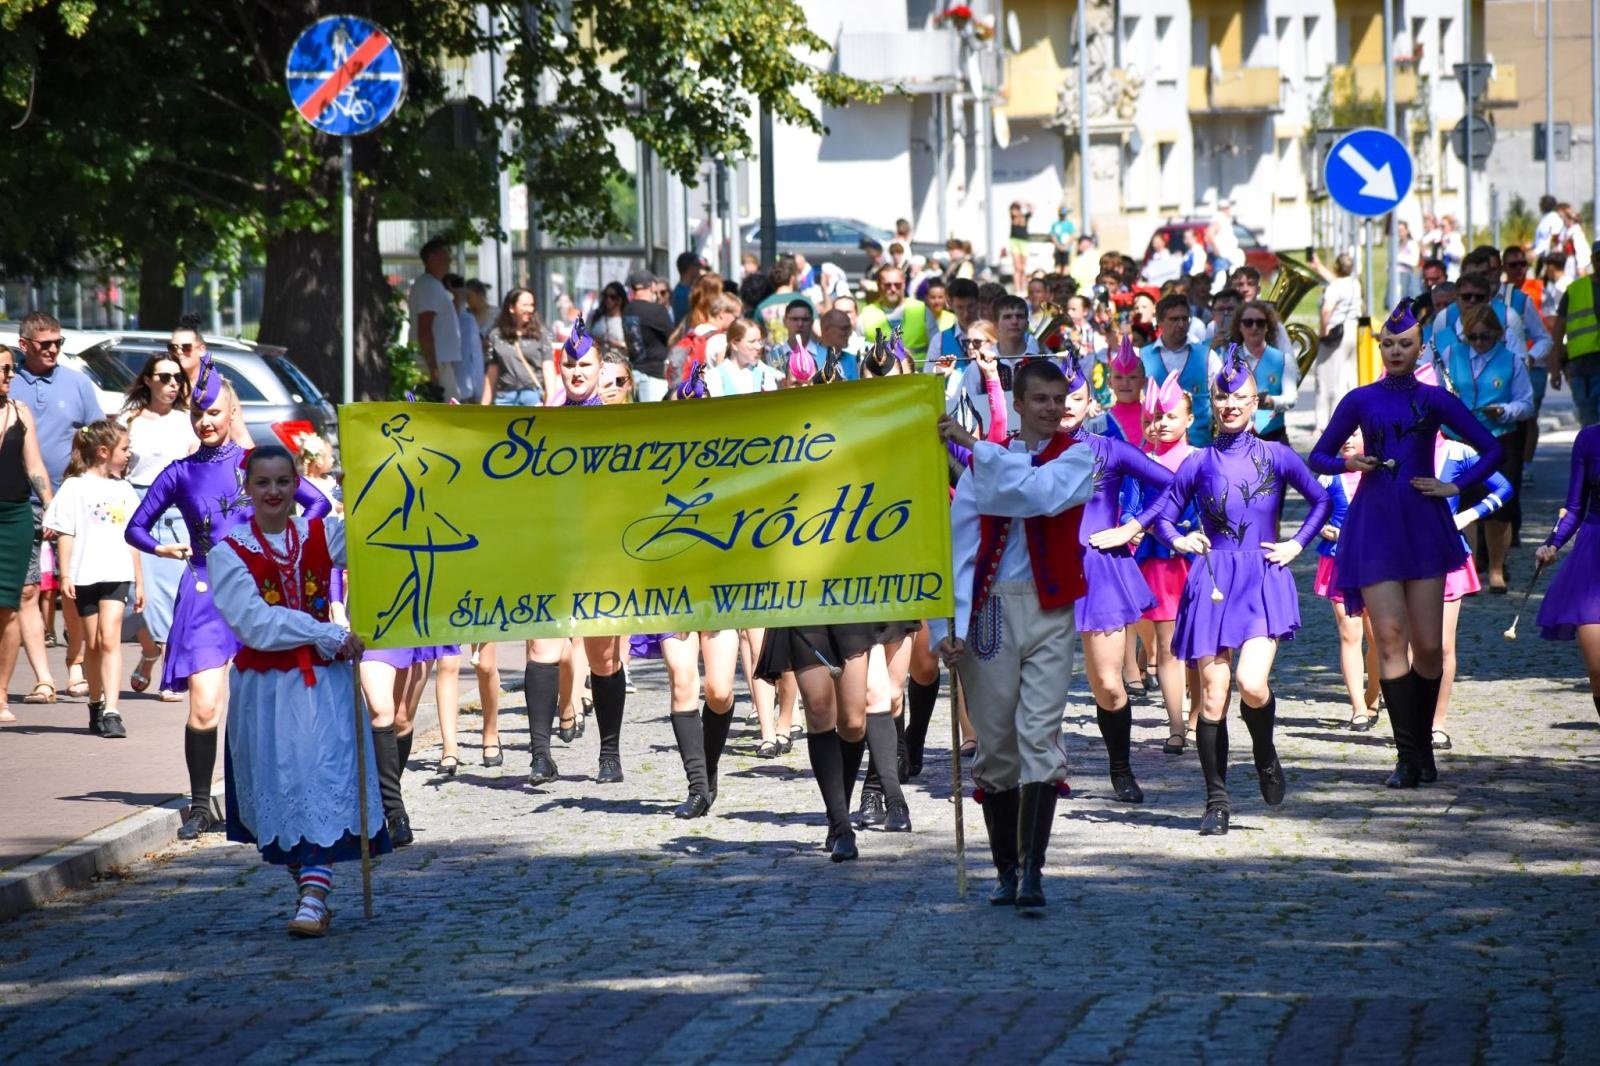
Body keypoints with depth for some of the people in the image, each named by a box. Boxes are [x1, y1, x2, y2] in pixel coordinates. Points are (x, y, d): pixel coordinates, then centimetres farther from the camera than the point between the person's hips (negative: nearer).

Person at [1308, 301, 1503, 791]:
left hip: (1424, 525, 0)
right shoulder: (1360, 401, 9)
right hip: (1374, 525, 0)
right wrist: (1348, 463, -6)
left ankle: (1422, 746, 15)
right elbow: (1319, 456, 14)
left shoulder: (1435, 401, 7)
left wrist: (1454, 486, 0)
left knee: (1429, 645, -3)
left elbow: (1491, 449, 11)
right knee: (1391, 639, -10)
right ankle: (1408, 756, -10)